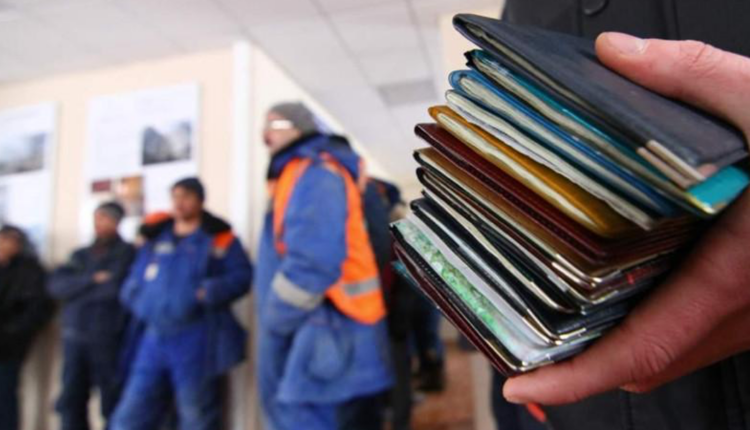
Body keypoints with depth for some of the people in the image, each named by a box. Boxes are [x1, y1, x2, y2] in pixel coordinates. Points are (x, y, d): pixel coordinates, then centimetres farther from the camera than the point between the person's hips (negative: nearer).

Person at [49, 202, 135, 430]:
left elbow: (115, 287, -12)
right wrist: (92, 280, -11)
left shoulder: (128, 253, -1)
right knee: (71, 403, 8)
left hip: (109, 339, -5)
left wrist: (77, 288, -1)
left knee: (113, 405, 1)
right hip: (75, 337, 5)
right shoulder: (80, 255, 16)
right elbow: (56, 285, 2)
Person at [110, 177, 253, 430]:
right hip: (154, 339, 5)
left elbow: (242, 274, -6)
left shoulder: (218, 238, 2)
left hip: (196, 339, -5)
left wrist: (209, 292, -20)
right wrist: (136, 299, 3)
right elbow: (134, 281, 24)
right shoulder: (156, 238, 16)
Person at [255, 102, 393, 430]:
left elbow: (314, 263, -25)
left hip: (327, 330, -10)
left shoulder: (314, 174, -14)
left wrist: (273, 324, -14)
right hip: (316, 325, 10)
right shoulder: (298, 175, 17)